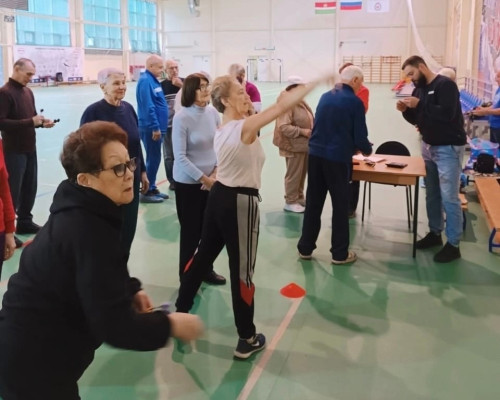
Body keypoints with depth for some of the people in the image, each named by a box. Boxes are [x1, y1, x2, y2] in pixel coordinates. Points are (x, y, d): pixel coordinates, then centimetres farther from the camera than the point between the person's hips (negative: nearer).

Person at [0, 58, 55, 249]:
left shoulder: (28, 92, 11)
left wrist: (41, 122, -2)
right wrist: (30, 122, -25)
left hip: (30, 148, 8)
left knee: (30, 187, 16)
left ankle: (25, 222, 32)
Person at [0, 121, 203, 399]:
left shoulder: (82, 212, 2)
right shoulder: (89, 231, -30)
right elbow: (116, 327, -31)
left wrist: (130, 290, 3)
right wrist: (171, 325, -17)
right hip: (33, 363, -9)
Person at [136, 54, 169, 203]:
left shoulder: (152, 80, 15)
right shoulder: (145, 81, -15)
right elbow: (148, 107, -22)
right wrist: (155, 127, -22)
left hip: (156, 127, 9)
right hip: (151, 128, -9)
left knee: (154, 159, 14)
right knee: (153, 159, -4)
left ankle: (152, 188, 23)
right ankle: (147, 192, 5)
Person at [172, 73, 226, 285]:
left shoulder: (213, 113, -2)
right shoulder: (181, 118, -17)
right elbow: (180, 157, -17)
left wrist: (215, 173, -6)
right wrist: (203, 178, -15)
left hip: (212, 181, 5)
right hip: (188, 183, -5)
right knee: (191, 230, 6)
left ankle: (206, 269, 33)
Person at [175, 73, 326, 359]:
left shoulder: (222, 130, 7)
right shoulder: (245, 127, -20)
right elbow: (282, 106, -23)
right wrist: (317, 81, -19)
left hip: (219, 195, 9)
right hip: (240, 202, -9)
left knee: (203, 255, 22)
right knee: (242, 270, 0)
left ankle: (181, 310, 38)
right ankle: (247, 340, 12)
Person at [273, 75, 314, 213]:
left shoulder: (300, 101, 11)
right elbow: (284, 127, -25)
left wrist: (313, 130, 5)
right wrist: (303, 131, -25)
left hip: (305, 144, 9)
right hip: (294, 145, -9)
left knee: (302, 173, 17)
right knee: (294, 174, -1)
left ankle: (299, 197, 30)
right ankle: (290, 202, 9)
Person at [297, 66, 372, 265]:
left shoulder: (325, 96, 11)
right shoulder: (355, 102, -8)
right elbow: (360, 136, -9)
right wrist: (367, 149, 15)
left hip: (315, 154, 6)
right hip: (337, 158, -5)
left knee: (312, 203, 13)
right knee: (341, 206, 7)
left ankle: (305, 248, 20)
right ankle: (339, 253, 15)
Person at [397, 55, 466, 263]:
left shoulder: (445, 85, -15)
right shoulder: (419, 88, 10)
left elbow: (447, 114, -28)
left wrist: (419, 104, -27)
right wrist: (406, 110, -5)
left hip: (448, 149, -8)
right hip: (428, 146, 8)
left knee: (449, 197, -5)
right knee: (432, 194, 14)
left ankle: (453, 245, 1)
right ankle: (435, 233, 27)